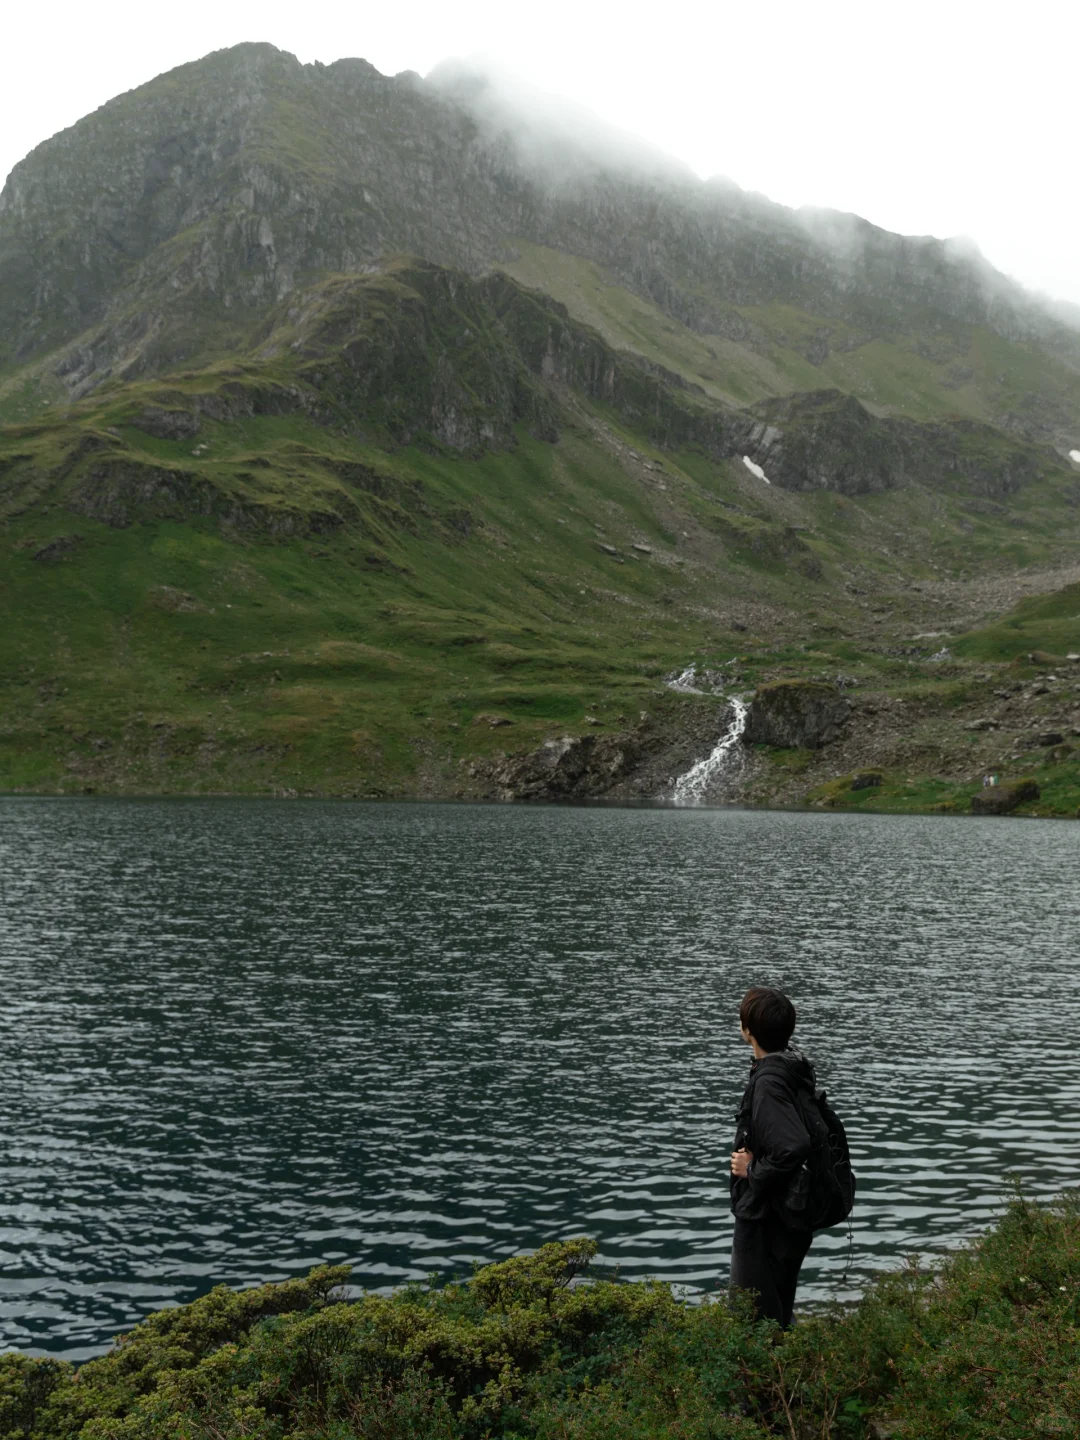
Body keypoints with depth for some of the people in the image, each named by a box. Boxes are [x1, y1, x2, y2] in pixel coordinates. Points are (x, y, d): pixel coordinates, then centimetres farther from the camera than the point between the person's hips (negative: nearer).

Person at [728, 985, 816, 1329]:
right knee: (778, 1315, 23)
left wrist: (753, 1169, -21)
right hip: (790, 1214, 9)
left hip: (764, 1220, -9)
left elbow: (794, 1148, -37)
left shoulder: (768, 1082, -26)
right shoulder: (793, 1066, 3)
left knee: (755, 1318, 5)